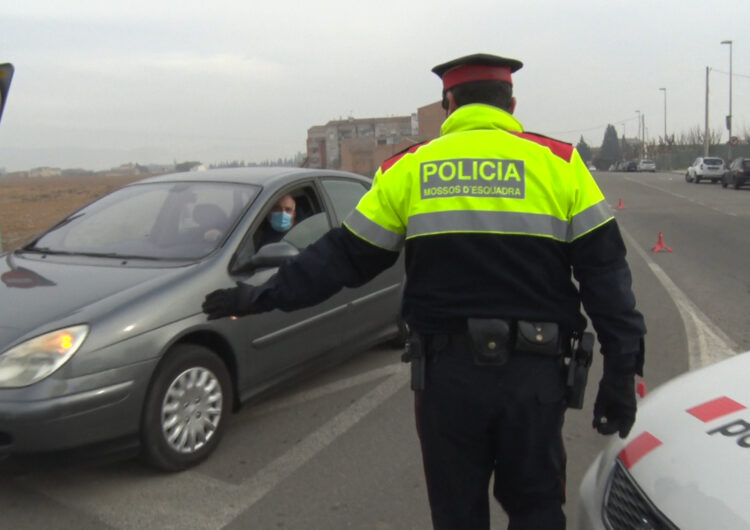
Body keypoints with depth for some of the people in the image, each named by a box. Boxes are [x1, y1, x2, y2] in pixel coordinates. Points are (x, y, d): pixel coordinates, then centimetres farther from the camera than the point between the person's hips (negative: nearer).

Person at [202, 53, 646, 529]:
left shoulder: (410, 168, 3)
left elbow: (344, 256, 4)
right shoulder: (559, 162, 3)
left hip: (447, 370, 0)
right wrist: (622, 370, 1)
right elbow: (605, 270, -2)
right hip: (535, 371, 0)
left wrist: (265, 295, 14)